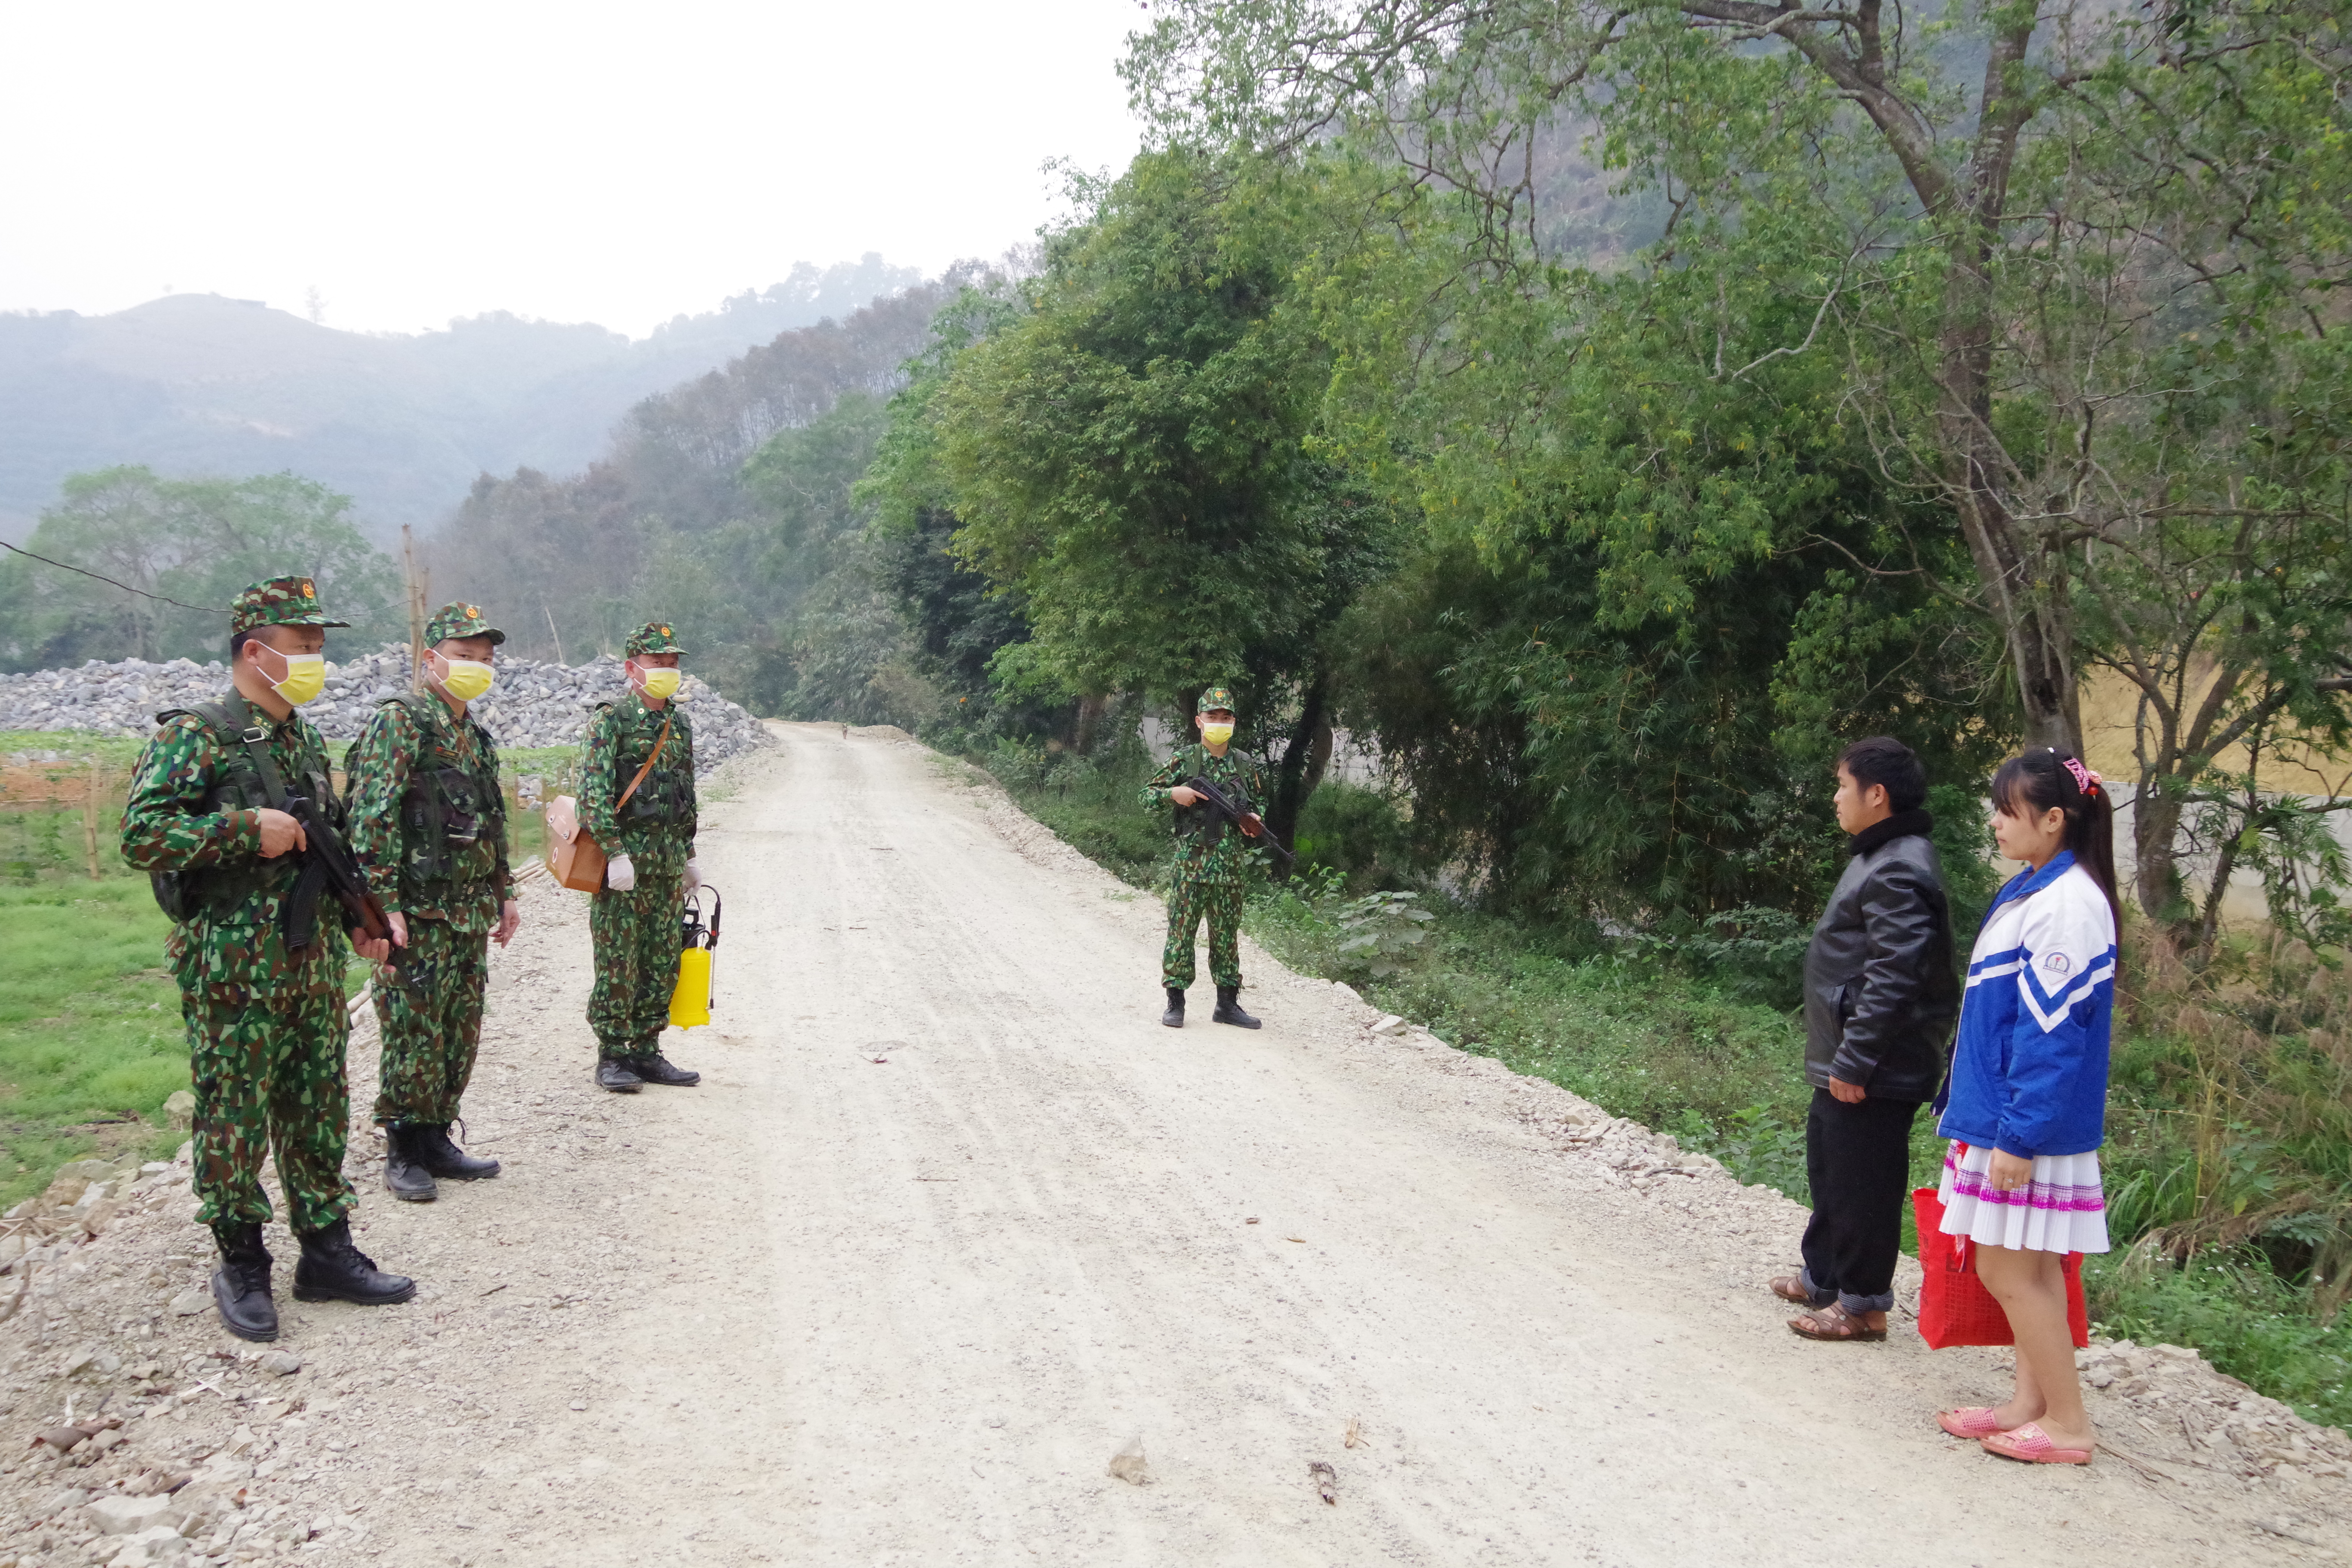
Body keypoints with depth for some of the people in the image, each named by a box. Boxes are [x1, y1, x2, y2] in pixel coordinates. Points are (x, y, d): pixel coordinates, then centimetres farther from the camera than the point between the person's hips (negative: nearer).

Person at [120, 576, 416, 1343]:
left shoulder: (305, 742, 14)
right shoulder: (193, 737, -10)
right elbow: (141, 834, -20)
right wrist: (247, 826, -22)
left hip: (315, 963, 7)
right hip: (234, 970, -7)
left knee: (319, 1113, 12)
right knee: (235, 1121, 2)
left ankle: (327, 1251, 22)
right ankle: (242, 1269, 16)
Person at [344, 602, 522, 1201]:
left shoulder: (476, 737, 17)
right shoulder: (400, 722, -10)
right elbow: (373, 818, -17)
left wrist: (504, 893, 21)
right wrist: (385, 904, -22)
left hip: (471, 916, 8)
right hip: (418, 916, -8)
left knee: (460, 1033, 12)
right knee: (414, 1035, -2)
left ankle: (435, 1140, 22)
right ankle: (404, 1154, 8)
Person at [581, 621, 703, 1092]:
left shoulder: (680, 727, 14)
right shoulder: (612, 720, -7)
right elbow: (595, 794, -14)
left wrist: (688, 857, 20)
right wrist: (615, 854, -19)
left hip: (668, 861, 7)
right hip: (624, 855, -7)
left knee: (662, 964, 9)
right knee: (618, 964, -2)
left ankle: (646, 1052, 18)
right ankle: (612, 1058, 6)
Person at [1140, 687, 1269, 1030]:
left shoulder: (1244, 766, 9)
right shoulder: (1184, 760, 0)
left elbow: (1255, 806, 21)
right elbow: (1147, 795, 3)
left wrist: (1252, 820, -1)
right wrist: (1173, 793, -15)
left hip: (1230, 867, 3)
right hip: (1191, 862, -3)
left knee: (1227, 933, 9)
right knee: (1181, 929, -1)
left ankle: (1227, 1003, 17)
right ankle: (1175, 1002, 8)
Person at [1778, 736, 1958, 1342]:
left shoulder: (1899, 872, -20)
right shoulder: (1880, 859, 14)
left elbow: (1893, 979, -26)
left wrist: (1854, 1062, -23)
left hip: (1872, 1076, -11)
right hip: (1842, 1064, 11)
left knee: (1861, 1185, 1)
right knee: (1829, 1172, 22)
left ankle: (1863, 1303, 13)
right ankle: (1824, 1275, 37)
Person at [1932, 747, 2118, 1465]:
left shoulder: (2067, 903, -19)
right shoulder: (2032, 892, 11)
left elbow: (2054, 1031, -22)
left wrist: (2020, 1135, -21)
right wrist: (1981, 1116, 21)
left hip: (2030, 1122, -9)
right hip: (2001, 1114, 10)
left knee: (2009, 1270, -2)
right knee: (2029, 1270, 15)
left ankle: (2067, 1424, 10)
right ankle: (2032, 1404, 25)